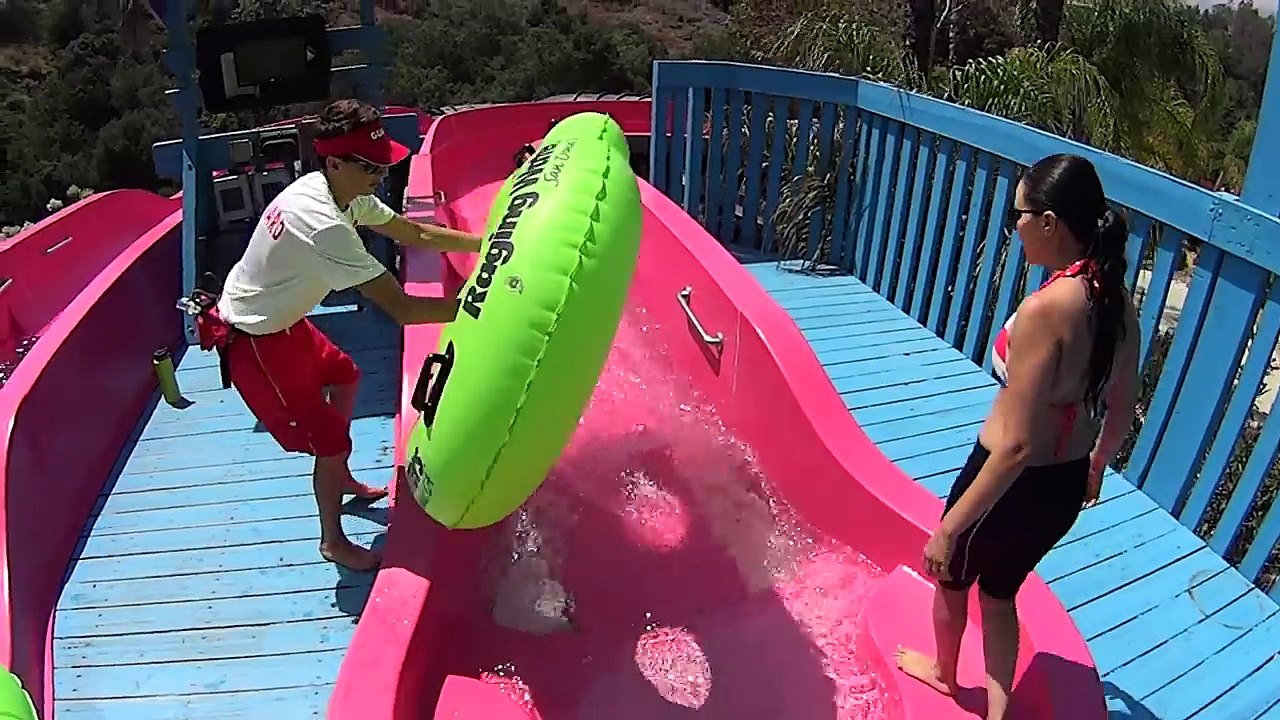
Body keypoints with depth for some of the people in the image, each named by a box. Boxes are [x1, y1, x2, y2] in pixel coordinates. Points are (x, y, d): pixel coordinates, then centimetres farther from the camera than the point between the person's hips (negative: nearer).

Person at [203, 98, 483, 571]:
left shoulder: (342, 192, -7)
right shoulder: (324, 226, -36)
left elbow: (413, 233, 5)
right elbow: (402, 309, -38)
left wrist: (484, 242, -2)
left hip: (281, 321, 10)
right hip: (254, 345, -10)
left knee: (343, 376, 27)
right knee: (330, 439, -2)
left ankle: (341, 480, 48)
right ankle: (333, 541, 23)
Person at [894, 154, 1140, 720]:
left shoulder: (1044, 310, -30)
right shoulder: (1118, 303, -6)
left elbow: (1016, 446, -30)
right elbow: (1122, 410, 8)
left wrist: (948, 528, -23)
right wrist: (1096, 466, 28)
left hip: (1013, 484, -6)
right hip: (1066, 488, 7)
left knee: (950, 575, 25)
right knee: (999, 591, 29)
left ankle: (943, 671, 52)